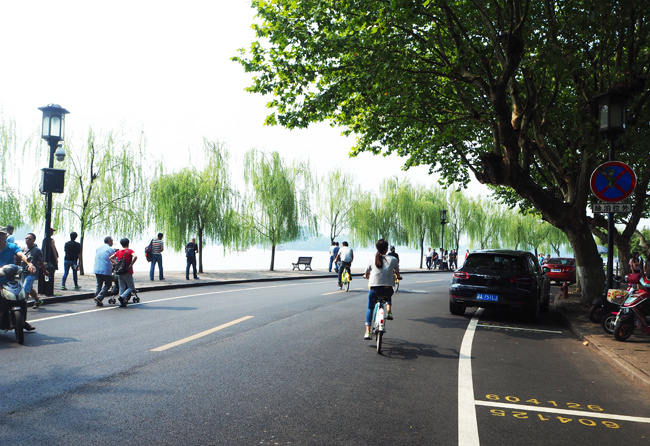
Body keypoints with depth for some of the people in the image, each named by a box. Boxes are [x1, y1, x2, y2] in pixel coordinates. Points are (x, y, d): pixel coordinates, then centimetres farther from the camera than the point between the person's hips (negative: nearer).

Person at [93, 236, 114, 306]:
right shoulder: (111, 250, -6)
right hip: (106, 270, -6)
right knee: (108, 285, 5)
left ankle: (98, 301, 8)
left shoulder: (98, 248, 16)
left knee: (99, 285, 12)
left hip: (97, 270, 6)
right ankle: (99, 298, -10)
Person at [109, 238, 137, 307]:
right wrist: (130, 266, -18)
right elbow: (135, 257, -24)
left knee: (121, 288, 10)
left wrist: (116, 264, 1)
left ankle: (121, 303, 5)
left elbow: (110, 258, 6)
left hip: (119, 273, 5)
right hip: (127, 273, -5)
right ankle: (122, 297, -16)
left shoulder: (118, 252, 10)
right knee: (131, 287, 5)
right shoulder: (130, 251, -5)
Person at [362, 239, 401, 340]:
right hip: (387, 289, 0)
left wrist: (366, 276, 39)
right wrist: (398, 277, 43)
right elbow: (397, 273, 19)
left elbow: (366, 274, 14)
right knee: (388, 297, 37)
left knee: (370, 308, 19)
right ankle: (389, 310, 10)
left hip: (374, 288, 0)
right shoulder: (393, 259, 3)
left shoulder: (372, 260, 4)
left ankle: (367, 332, 10)